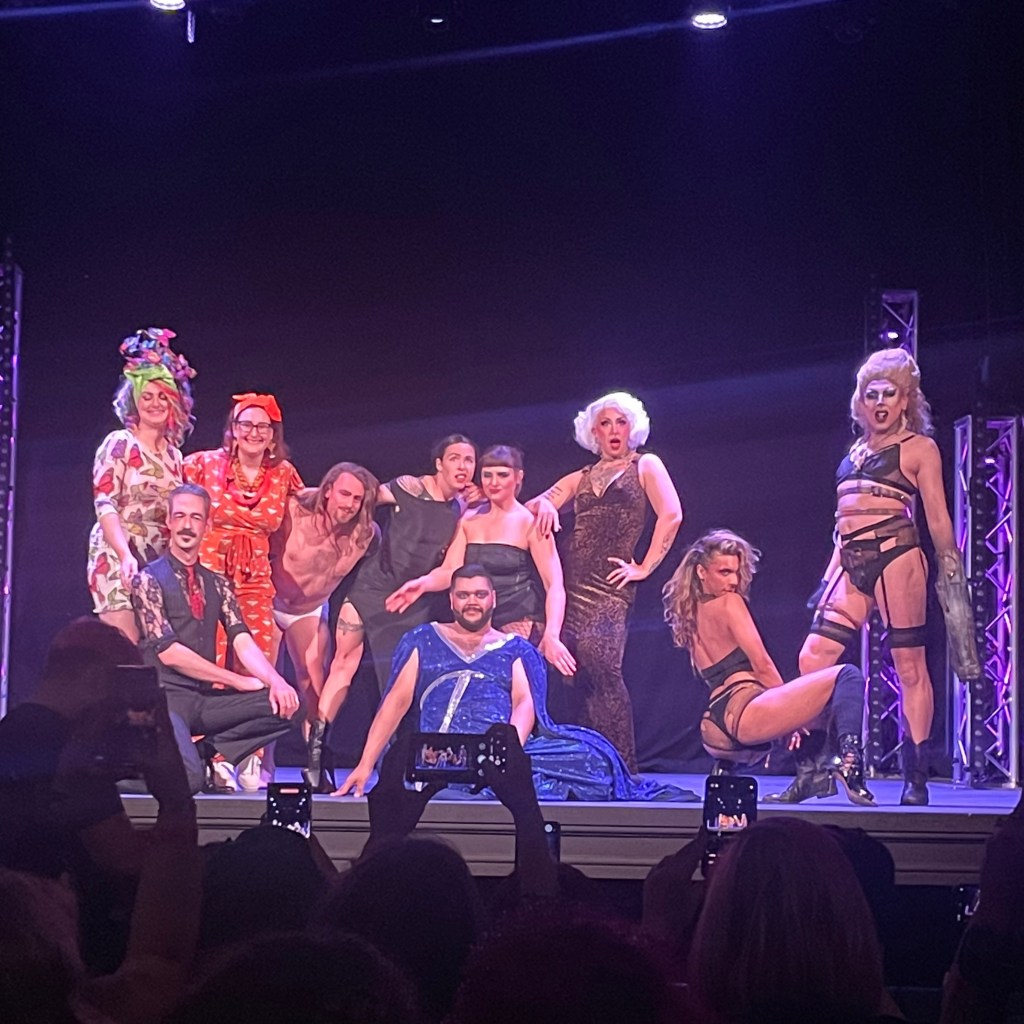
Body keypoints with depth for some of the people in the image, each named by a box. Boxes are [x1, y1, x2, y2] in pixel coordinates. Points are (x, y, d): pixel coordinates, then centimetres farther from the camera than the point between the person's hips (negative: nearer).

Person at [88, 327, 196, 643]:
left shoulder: (173, 453, 16)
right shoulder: (119, 444, -1)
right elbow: (105, 505, -11)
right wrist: (126, 555, -24)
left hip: (161, 562, 6)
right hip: (120, 560, -6)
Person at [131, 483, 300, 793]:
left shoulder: (217, 584, 16)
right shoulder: (149, 579, -3)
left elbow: (242, 642, 3)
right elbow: (168, 652, -12)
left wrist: (275, 681, -19)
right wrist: (238, 681, -13)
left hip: (207, 699, 6)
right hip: (165, 698, -6)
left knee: (283, 705, -18)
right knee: (186, 778, -32)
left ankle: (207, 752, -3)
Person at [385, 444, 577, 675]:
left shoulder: (530, 522, -5)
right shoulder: (469, 520, 11)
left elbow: (555, 584, -13)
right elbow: (451, 571, 4)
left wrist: (551, 636, -29)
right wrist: (423, 583, -20)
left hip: (520, 627, -5)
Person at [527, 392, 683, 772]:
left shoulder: (645, 466, 8)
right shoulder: (580, 479, 22)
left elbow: (671, 515, -5)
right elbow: (531, 508, 16)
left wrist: (644, 567, -7)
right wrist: (544, 502, -7)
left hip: (609, 585, -5)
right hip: (571, 582, 5)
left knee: (601, 668, -19)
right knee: (581, 678, -1)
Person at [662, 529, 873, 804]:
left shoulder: (689, 614, 22)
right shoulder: (728, 603, -1)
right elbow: (761, 665, -5)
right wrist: (791, 718, 4)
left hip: (715, 733, 9)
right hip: (744, 712, -9)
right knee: (846, 676, -10)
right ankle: (849, 756, -30)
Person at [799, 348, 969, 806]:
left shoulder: (919, 448, 4)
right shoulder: (856, 450, 21)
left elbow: (938, 518, 0)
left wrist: (951, 575, -7)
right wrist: (830, 578, 19)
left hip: (895, 558, -6)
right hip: (850, 563, 6)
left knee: (909, 666, -3)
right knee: (814, 657, -4)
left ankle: (916, 780, -1)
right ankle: (812, 771, 1)